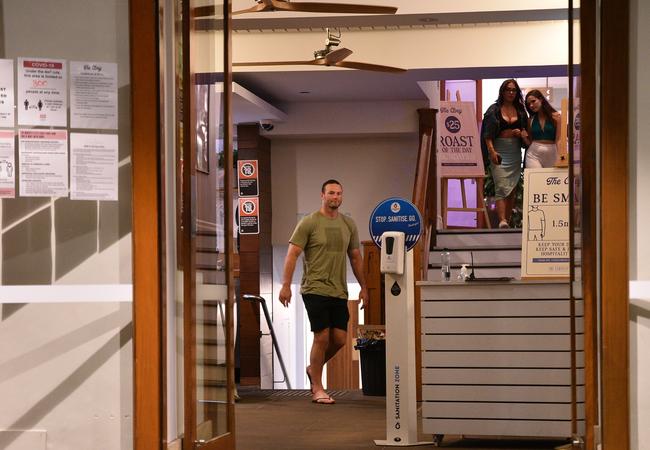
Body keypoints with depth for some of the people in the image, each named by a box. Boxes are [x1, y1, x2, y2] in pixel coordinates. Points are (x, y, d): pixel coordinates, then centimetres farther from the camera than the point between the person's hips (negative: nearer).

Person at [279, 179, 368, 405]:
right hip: (315, 289, -5)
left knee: (340, 339, 2)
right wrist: (286, 285, -15)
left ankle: (314, 368, 29)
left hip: (339, 292, 6)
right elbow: (292, 254, -7)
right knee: (322, 338, -7)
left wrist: (363, 287, 19)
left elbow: (355, 257, 20)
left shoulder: (349, 225, 12)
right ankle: (317, 389, 4)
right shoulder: (309, 223, -4)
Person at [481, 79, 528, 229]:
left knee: (512, 188, 5)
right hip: (499, 151, -4)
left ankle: (508, 220, 11)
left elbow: (526, 131, 18)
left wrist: (521, 133, -6)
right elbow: (487, 133, -4)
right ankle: (502, 221, -26)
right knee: (501, 187, -15)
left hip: (515, 152, 5)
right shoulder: (494, 110, 2)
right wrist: (491, 150, -16)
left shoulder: (520, 111, 13)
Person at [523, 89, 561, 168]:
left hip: (551, 154, -1)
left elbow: (559, 140, -1)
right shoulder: (531, 120, 10)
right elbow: (529, 142, 12)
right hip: (533, 154, 1)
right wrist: (524, 136, -4)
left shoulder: (555, 116, 1)